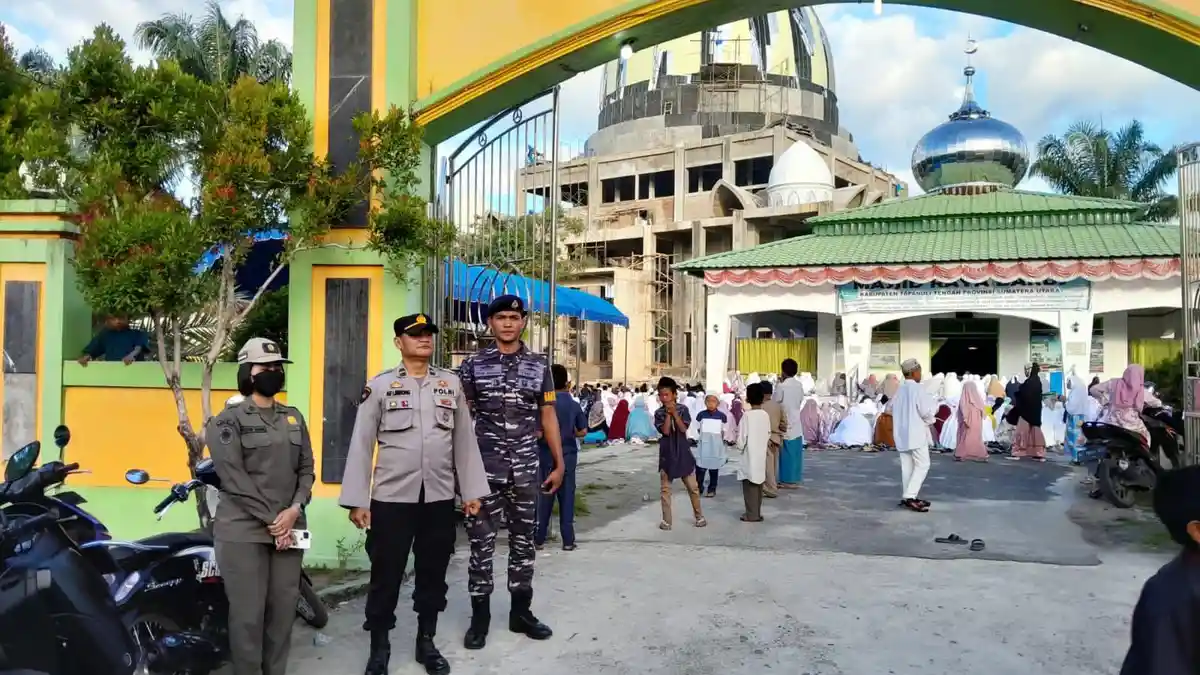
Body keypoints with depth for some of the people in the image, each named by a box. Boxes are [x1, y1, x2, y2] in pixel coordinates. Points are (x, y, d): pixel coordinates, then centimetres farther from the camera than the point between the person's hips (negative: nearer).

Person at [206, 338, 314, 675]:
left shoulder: (294, 418, 16)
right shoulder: (229, 419, 1)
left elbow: (306, 469, 11)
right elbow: (233, 477, -9)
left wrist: (294, 510, -7)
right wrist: (271, 520, -13)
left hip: (289, 528, 5)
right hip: (244, 530, -5)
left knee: (283, 610, 5)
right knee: (248, 614, -4)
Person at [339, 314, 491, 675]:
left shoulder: (451, 383, 8)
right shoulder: (380, 385, -1)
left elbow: (465, 440, 9)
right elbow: (361, 445, -2)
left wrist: (472, 491, 6)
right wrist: (357, 500, -6)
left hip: (440, 499, 3)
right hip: (391, 499, -3)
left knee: (433, 575, 13)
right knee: (385, 576, 6)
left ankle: (427, 642, 30)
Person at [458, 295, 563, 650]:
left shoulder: (539, 366, 5)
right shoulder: (473, 365, 1)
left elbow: (548, 417, 7)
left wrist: (560, 464, 4)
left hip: (526, 469, 2)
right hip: (484, 467, -2)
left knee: (524, 540, 11)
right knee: (481, 543, 4)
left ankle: (521, 612, 24)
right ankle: (480, 616, 17)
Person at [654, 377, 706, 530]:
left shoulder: (683, 409, -3)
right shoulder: (659, 413, -2)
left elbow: (683, 428, -15)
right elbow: (665, 431, -15)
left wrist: (674, 412, -18)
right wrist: (668, 413, -18)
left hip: (683, 453, 0)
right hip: (666, 455, 0)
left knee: (693, 487, 7)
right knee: (665, 489, 4)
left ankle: (699, 516, 22)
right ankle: (666, 520, 12)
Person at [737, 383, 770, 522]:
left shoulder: (747, 415, -17)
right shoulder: (766, 415, 1)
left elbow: (742, 437, -15)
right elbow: (768, 434, 9)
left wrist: (740, 446, 3)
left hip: (749, 456, -6)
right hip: (761, 455, 6)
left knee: (750, 484, 1)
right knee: (758, 483, 14)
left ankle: (752, 514, 3)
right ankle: (757, 512, 21)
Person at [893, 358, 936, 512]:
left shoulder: (899, 390, 11)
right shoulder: (917, 388, -12)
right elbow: (926, 411, -16)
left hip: (901, 433, 8)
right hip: (916, 433, -8)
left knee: (907, 466, 11)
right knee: (922, 465, -3)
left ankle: (907, 497, 13)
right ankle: (910, 496, -11)